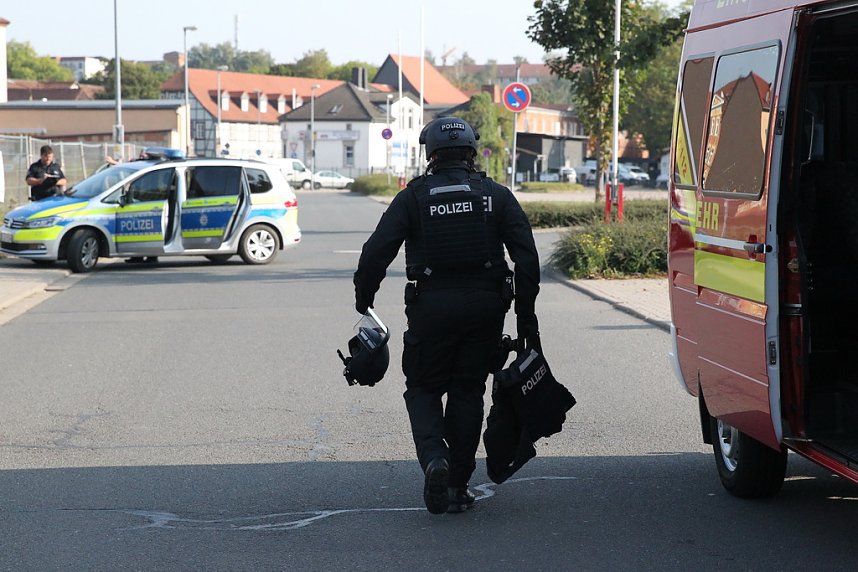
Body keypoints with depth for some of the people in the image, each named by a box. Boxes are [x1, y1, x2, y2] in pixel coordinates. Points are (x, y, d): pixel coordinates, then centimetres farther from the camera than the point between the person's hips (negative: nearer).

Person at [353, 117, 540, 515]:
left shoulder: (414, 196, 1)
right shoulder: (497, 196, 6)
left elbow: (377, 251, -7)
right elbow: (527, 258, 0)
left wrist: (363, 297, 7)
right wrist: (526, 317, 5)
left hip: (431, 306, -2)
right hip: (485, 306, 2)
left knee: (423, 390, 13)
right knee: (467, 392, 13)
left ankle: (434, 458, -13)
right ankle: (458, 487, 13)